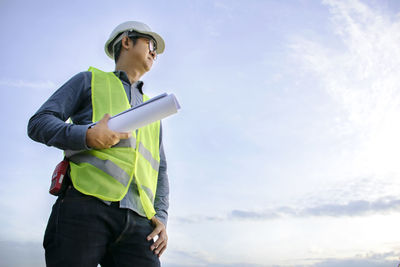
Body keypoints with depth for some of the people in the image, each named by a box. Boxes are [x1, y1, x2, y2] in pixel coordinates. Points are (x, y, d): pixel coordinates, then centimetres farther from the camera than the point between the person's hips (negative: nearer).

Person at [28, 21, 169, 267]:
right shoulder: (89, 80, 18)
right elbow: (39, 122, 8)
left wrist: (161, 218, 9)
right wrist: (87, 136, -12)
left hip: (137, 219, 4)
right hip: (85, 204, -3)